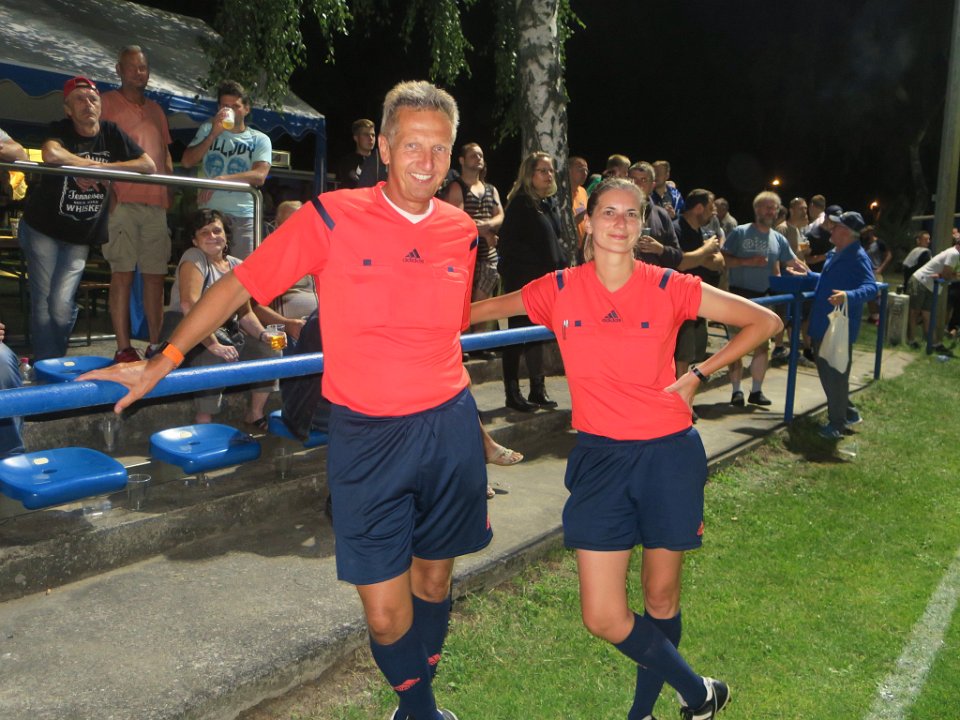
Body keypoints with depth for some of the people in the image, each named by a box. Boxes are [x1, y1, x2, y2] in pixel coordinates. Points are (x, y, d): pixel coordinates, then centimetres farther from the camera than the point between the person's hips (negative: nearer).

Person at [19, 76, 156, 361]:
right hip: (43, 229, -2)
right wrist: (91, 164, -21)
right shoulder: (61, 130, -11)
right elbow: (51, 154, -36)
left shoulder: (111, 132, 0)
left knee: (62, 305, -6)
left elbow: (149, 165, -9)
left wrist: (102, 168, -17)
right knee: (43, 302, -3)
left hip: (81, 236, 2)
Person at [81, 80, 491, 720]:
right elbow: (240, 284, -3)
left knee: (433, 580, 17)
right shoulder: (332, 217, -8)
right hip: (366, 435, -3)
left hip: (449, 427, 3)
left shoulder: (462, 231, 3)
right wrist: (162, 362, -3)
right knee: (383, 610, 1)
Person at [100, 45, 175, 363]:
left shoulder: (156, 109, 21)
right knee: (122, 274, -6)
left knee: (156, 275, 4)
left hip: (156, 203, 5)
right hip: (122, 202, -5)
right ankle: (123, 348, -4)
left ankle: (156, 344, 10)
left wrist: (170, 191, 11)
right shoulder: (106, 103, 5)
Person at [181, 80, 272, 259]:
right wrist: (213, 134, -6)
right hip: (209, 212, 2)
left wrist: (220, 179, -20)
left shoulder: (259, 140, 6)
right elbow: (187, 162, 2)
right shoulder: (207, 130, 14)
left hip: (243, 216, -1)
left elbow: (259, 177, -10)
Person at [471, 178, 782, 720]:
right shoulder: (559, 290, -2)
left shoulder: (669, 288, -6)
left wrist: (699, 375, -3)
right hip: (600, 457, 1)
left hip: (667, 454, -1)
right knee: (603, 618, 0)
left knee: (661, 600, 12)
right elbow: (481, 309, 11)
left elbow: (766, 321, 2)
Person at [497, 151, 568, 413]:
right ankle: (513, 393, 8)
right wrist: (538, 268, -17)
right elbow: (509, 244, -16)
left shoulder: (550, 203, 13)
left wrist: (560, 268, 8)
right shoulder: (520, 203, -10)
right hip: (522, 280, -8)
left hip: (545, 279, 8)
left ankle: (538, 390, 21)